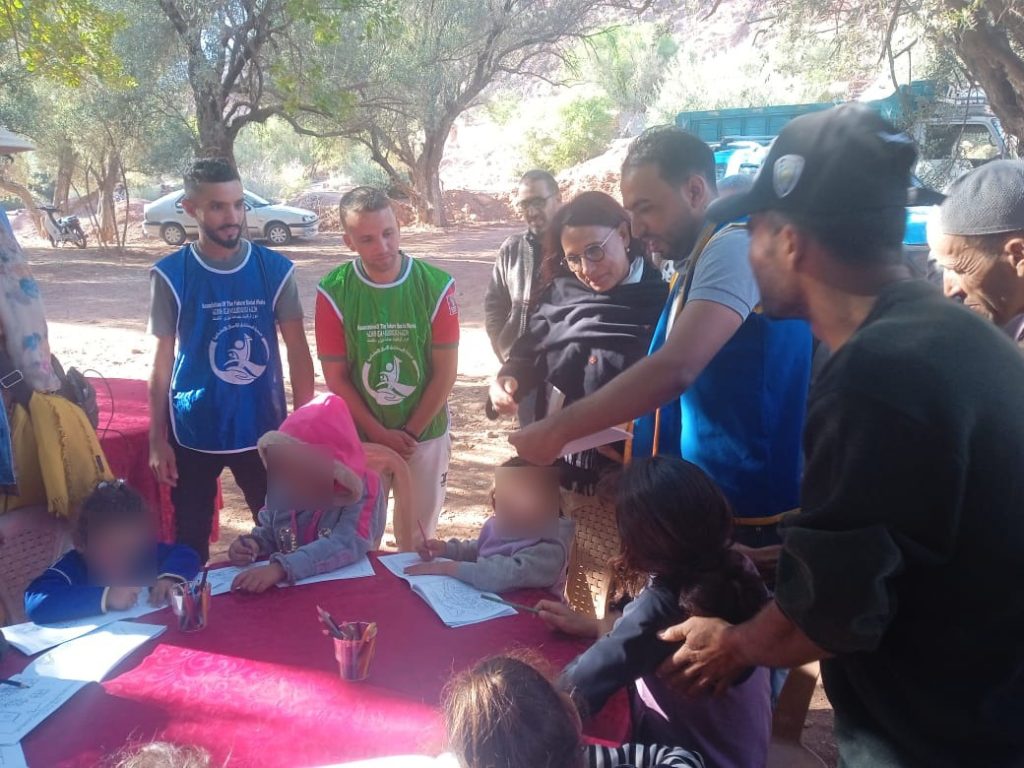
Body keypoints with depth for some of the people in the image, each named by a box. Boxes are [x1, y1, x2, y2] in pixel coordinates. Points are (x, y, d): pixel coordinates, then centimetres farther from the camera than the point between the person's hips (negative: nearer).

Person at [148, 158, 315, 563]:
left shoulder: (276, 269, -7)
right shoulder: (170, 275, -8)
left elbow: (298, 352, -2)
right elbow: (163, 361, -2)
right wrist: (157, 438, -2)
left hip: (263, 428, 0)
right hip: (192, 432, 0)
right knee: (191, 537, 16)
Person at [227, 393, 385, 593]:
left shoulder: (362, 492, -16)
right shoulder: (281, 489, 0)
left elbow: (348, 545, -30)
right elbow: (269, 532, 14)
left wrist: (280, 567, -40)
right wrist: (253, 544, -10)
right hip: (289, 590, 3)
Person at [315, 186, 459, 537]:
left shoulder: (437, 285, -12)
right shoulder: (333, 293, -12)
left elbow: (445, 372, -8)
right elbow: (336, 378, -8)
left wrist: (410, 433, -9)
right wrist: (380, 435, -11)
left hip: (426, 434, 1)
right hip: (360, 437, 0)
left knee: (420, 531, 16)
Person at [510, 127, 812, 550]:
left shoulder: (734, 247, -18)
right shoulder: (703, 258, 15)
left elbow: (675, 369, -30)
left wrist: (556, 430, -24)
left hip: (746, 513, -9)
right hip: (712, 502, 9)